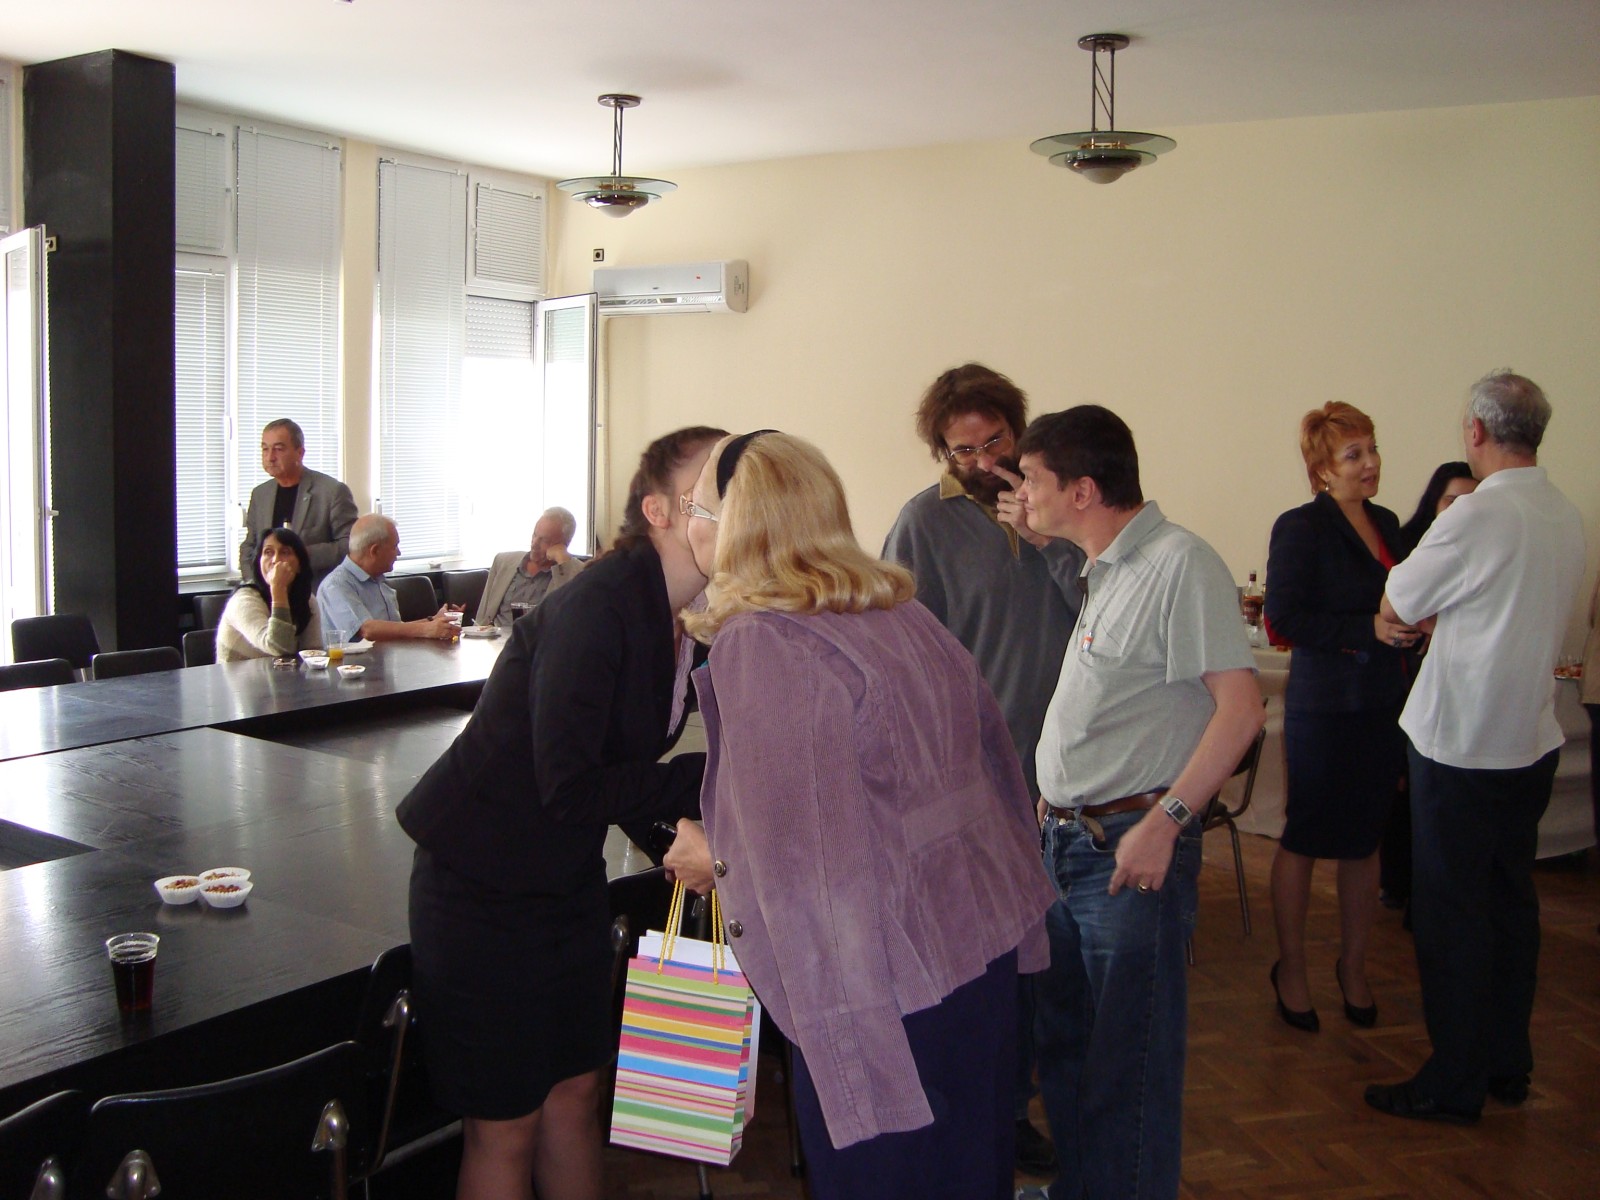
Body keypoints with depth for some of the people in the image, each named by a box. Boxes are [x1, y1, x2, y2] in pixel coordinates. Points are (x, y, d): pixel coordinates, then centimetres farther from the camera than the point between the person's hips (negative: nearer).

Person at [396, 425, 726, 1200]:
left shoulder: (694, 619, 0)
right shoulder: (599, 608, -26)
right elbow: (569, 789, -28)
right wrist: (707, 780, -23)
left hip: (568, 874, 8)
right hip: (483, 881, -8)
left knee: (573, 1089, 19)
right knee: (504, 1124, 6)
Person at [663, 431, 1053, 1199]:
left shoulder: (759, 645, -20)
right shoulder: (895, 610, 6)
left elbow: (795, 851, -24)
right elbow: (986, 741, 12)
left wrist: (712, 859, -4)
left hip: (885, 983, -8)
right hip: (985, 942, 8)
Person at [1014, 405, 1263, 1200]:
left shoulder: (1179, 563, -15)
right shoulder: (1100, 571, 13)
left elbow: (1239, 706, -22)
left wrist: (1165, 820, -24)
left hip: (1133, 845, -9)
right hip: (1064, 839, 9)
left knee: (1128, 1057, 3)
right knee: (1063, 1039, 20)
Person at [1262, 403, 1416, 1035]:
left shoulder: (1387, 523, 11)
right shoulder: (1300, 527, -10)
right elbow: (1284, 617, -16)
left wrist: (1410, 624, 1)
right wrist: (1368, 630, -21)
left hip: (1383, 704, 6)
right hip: (1323, 706, -6)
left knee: (1365, 840, 14)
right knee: (1305, 839, 6)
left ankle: (1353, 966, 29)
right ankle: (1290, 969, 21)